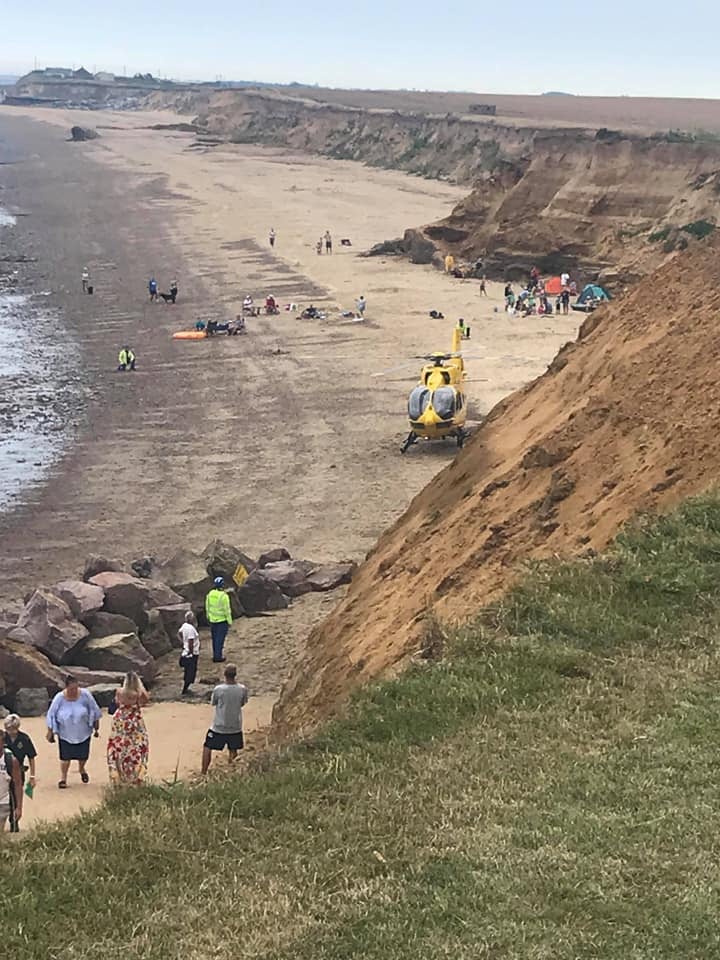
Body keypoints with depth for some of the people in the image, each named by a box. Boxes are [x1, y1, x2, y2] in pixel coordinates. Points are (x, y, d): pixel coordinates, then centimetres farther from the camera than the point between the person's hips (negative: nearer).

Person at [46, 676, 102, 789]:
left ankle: (82, 769, 42)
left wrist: (96, 728, 5)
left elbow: (95, 711, -1)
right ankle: (63, 778, 17)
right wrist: (50, 733, 0)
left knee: (83, 755, 8)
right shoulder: (59, 698, -15)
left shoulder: (85, 695, -15)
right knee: (65, 756, -2)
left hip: (83, 732, 1)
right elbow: (51, 716, -3)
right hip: (65, 733, -1)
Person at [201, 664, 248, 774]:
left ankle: (204, 773, 15)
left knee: (207, 747, 14)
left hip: (219, 727, -2)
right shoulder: (242, 689, -13)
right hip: (235, 727, 2)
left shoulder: (218, 689, -20)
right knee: (233, 751, 20)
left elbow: (213, 703, 0)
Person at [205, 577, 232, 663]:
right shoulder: (224, 596, -21)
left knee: (215, 638, 16)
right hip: (222, 620, -6)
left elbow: (207, 607, 6)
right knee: (220, 639, 2)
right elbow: (227, 610, -17)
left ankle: (215, 655, 24)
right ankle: (218, 657, 6)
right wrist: (229, 621, -7)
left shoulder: (210, 594, -3)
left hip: (212, 619, 6)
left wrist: (208, 617, 19)